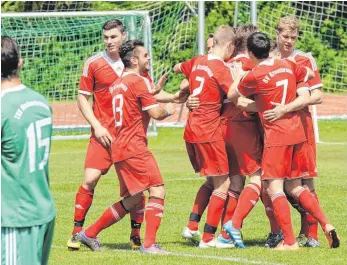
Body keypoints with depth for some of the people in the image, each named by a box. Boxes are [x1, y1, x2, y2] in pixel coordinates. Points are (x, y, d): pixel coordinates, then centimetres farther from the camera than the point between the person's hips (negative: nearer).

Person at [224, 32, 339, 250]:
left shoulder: (254, 76, -11)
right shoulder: (287, 66, 7)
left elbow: (231, 95, 3)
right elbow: (310, 75, 26)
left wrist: (238, 76, 20)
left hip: (276, 135, -7)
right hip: (297, 132, 7)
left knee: (274, 188, -4)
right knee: (296, 187, 16)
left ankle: (290, 241, -11)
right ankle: (327, 226, 5)